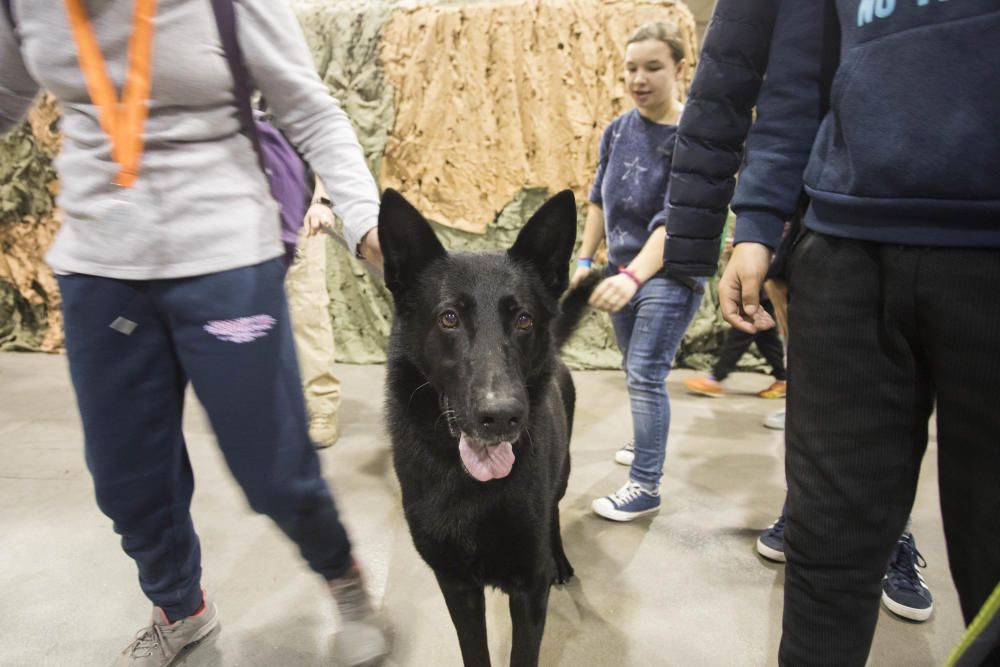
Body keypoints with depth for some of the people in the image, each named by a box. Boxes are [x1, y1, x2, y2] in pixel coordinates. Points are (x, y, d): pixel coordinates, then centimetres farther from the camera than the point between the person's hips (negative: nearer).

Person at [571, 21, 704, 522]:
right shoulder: (617, 131, 2)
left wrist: (633, 278, -38)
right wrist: (585, 260, 9)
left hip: (669, 274, -6)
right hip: (623, 271, 7)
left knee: (646, 376, -10)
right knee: (636, 372, 18)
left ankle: (645, 487, -1)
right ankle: (648, 445, 40)